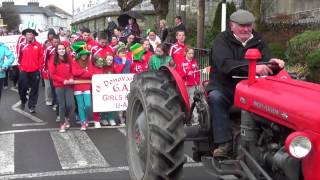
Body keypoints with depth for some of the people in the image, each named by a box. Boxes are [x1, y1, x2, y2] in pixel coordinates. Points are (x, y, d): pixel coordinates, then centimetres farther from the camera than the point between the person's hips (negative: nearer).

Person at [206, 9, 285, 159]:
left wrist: (272, 62, -28)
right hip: (223, 86, -3)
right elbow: (225, 64, -25)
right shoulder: (222, 39, -7)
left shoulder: (258, 40, 9)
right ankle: (224, 142, -31)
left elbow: (266, 59, -1)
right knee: (216, 97, -34)